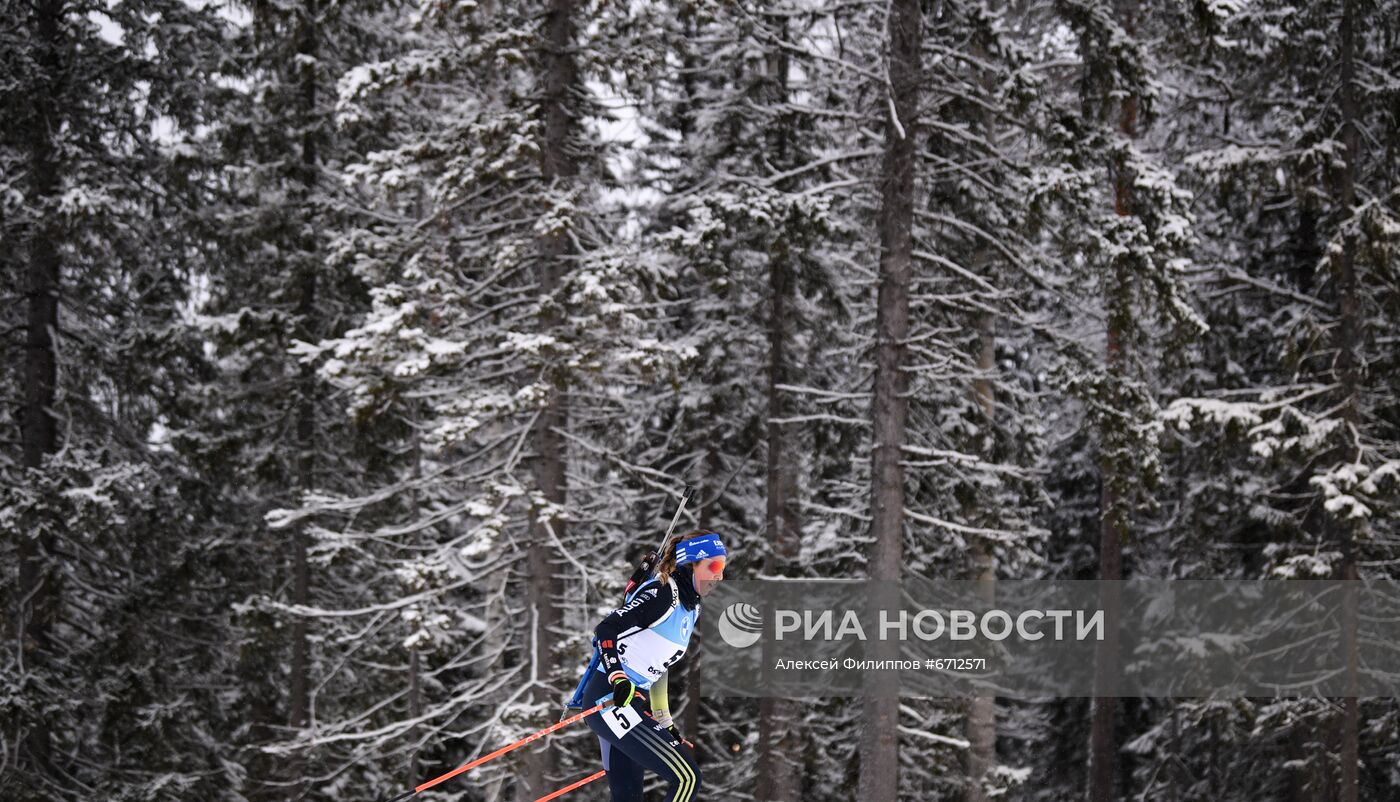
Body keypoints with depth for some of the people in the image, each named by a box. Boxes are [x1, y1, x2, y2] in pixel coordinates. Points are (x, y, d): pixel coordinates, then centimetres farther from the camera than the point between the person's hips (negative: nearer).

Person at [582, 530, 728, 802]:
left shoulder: (691, 607, 15)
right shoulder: (662, 594, -14)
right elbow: (607, 629, -22)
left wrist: (665, 724, 24)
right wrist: (618, 680, -34)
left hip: (633, 701, 10)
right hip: (611, 698, -10)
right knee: (686, 778, -15)